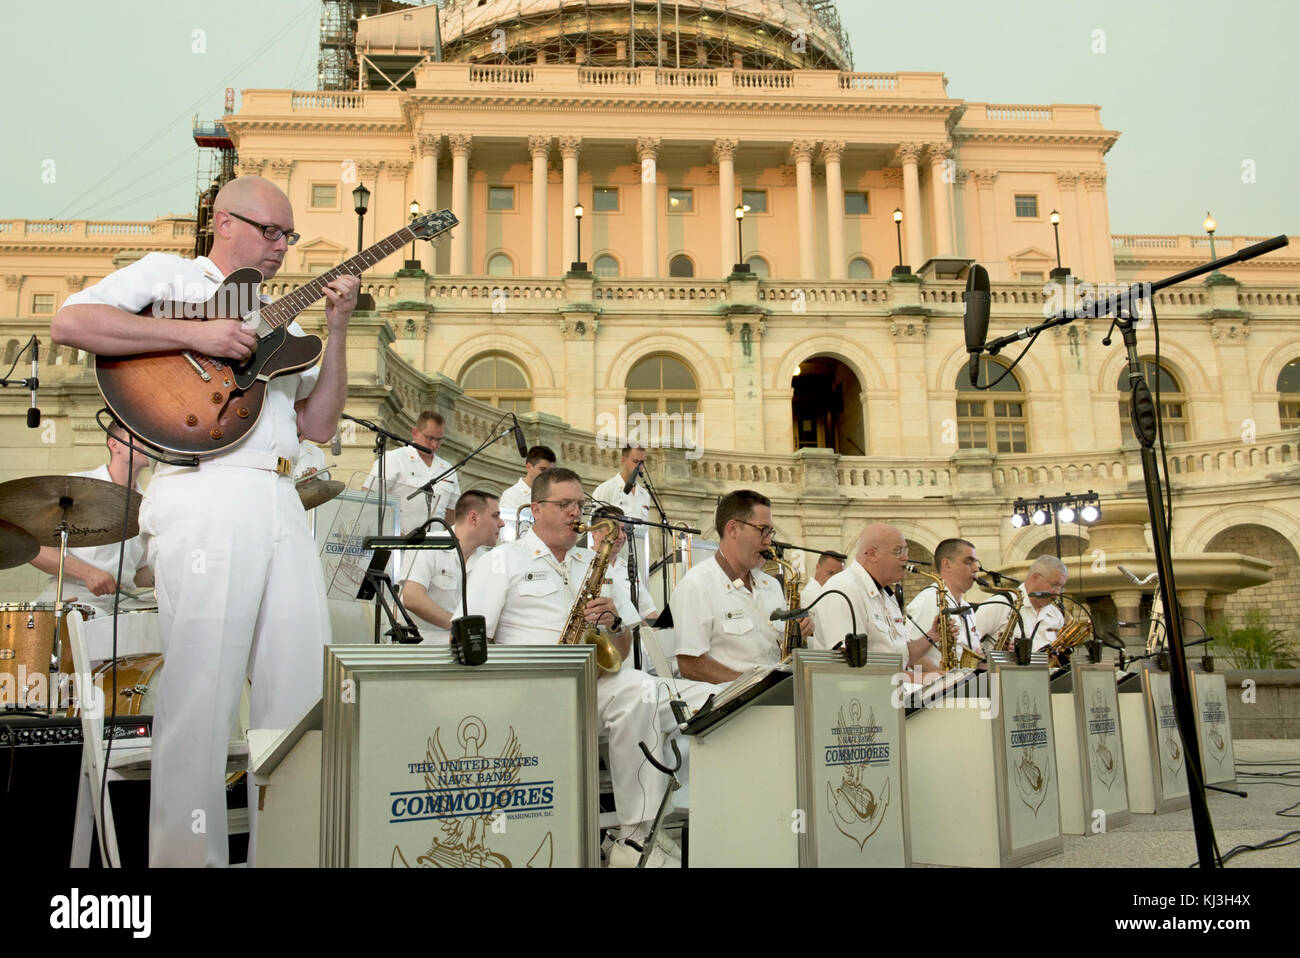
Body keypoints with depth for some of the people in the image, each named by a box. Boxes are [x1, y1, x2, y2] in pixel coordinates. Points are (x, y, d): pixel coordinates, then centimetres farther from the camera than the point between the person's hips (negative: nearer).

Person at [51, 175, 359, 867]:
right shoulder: (167, 276, 9)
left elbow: (319, 425, 17)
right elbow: (69, 323, -8)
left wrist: (337, 331, 8)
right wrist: (194, 334, -14)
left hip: (281, 500, 6)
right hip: (205, 494, -6)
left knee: (302, 687, 6)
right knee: (202, 689, -5)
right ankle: (188, 855, 7)